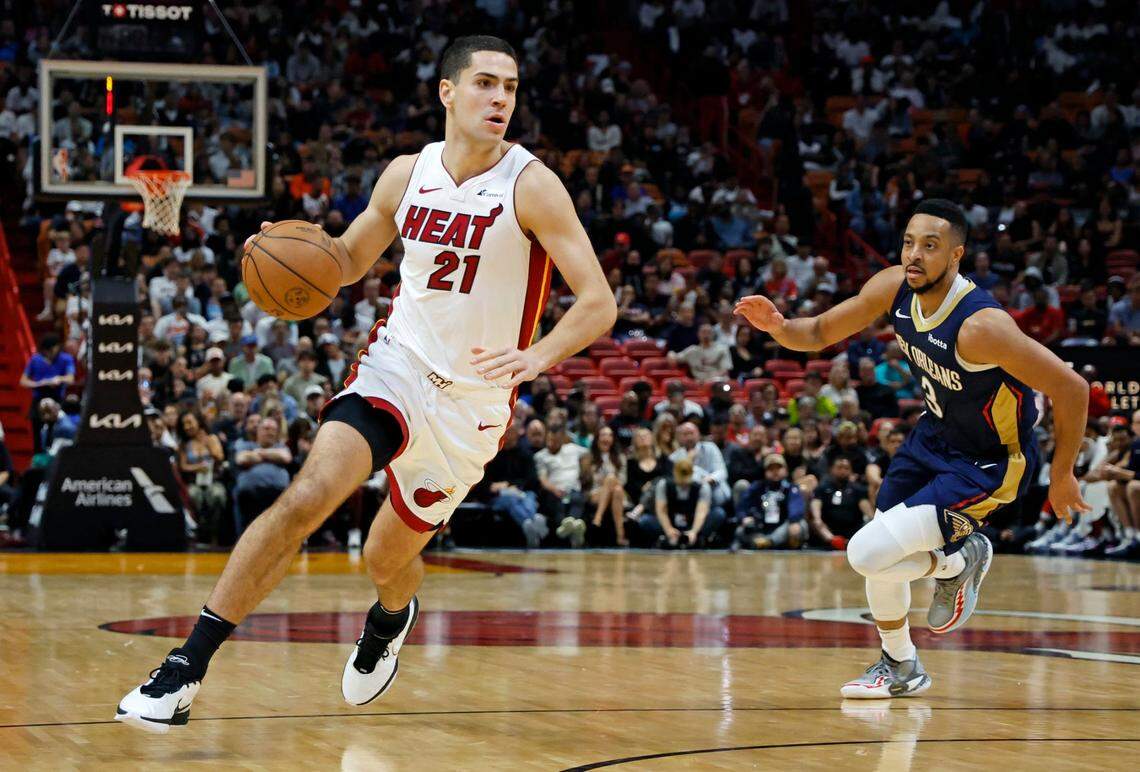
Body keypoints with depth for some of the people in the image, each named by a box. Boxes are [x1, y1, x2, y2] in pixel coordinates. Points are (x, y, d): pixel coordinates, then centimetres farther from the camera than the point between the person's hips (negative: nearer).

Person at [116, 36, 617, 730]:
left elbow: (599, 304, -18)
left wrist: (534, 357, -36)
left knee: (388, 558, 12)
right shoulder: (408, 175, -1)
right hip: (397, 363, 2)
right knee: (309, 495, -23)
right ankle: (187, 668, -21)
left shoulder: (530, 185, -14)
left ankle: (392, 618, 53)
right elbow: (349, 261, 16)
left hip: (472, 399, -2)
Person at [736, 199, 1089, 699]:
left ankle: (958, 560, 10)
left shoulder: (980, 325, -34)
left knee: (868, 553, -19)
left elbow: (1071, 388, -26)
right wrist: (779, 328, -22)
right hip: (936, 434, 7)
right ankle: (900, 669, 41)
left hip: (987, 464, -7)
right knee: (879, 560, 16)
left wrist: (1061, 475, -15)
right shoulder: (893, 289, -13)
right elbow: (820, 333, 1)